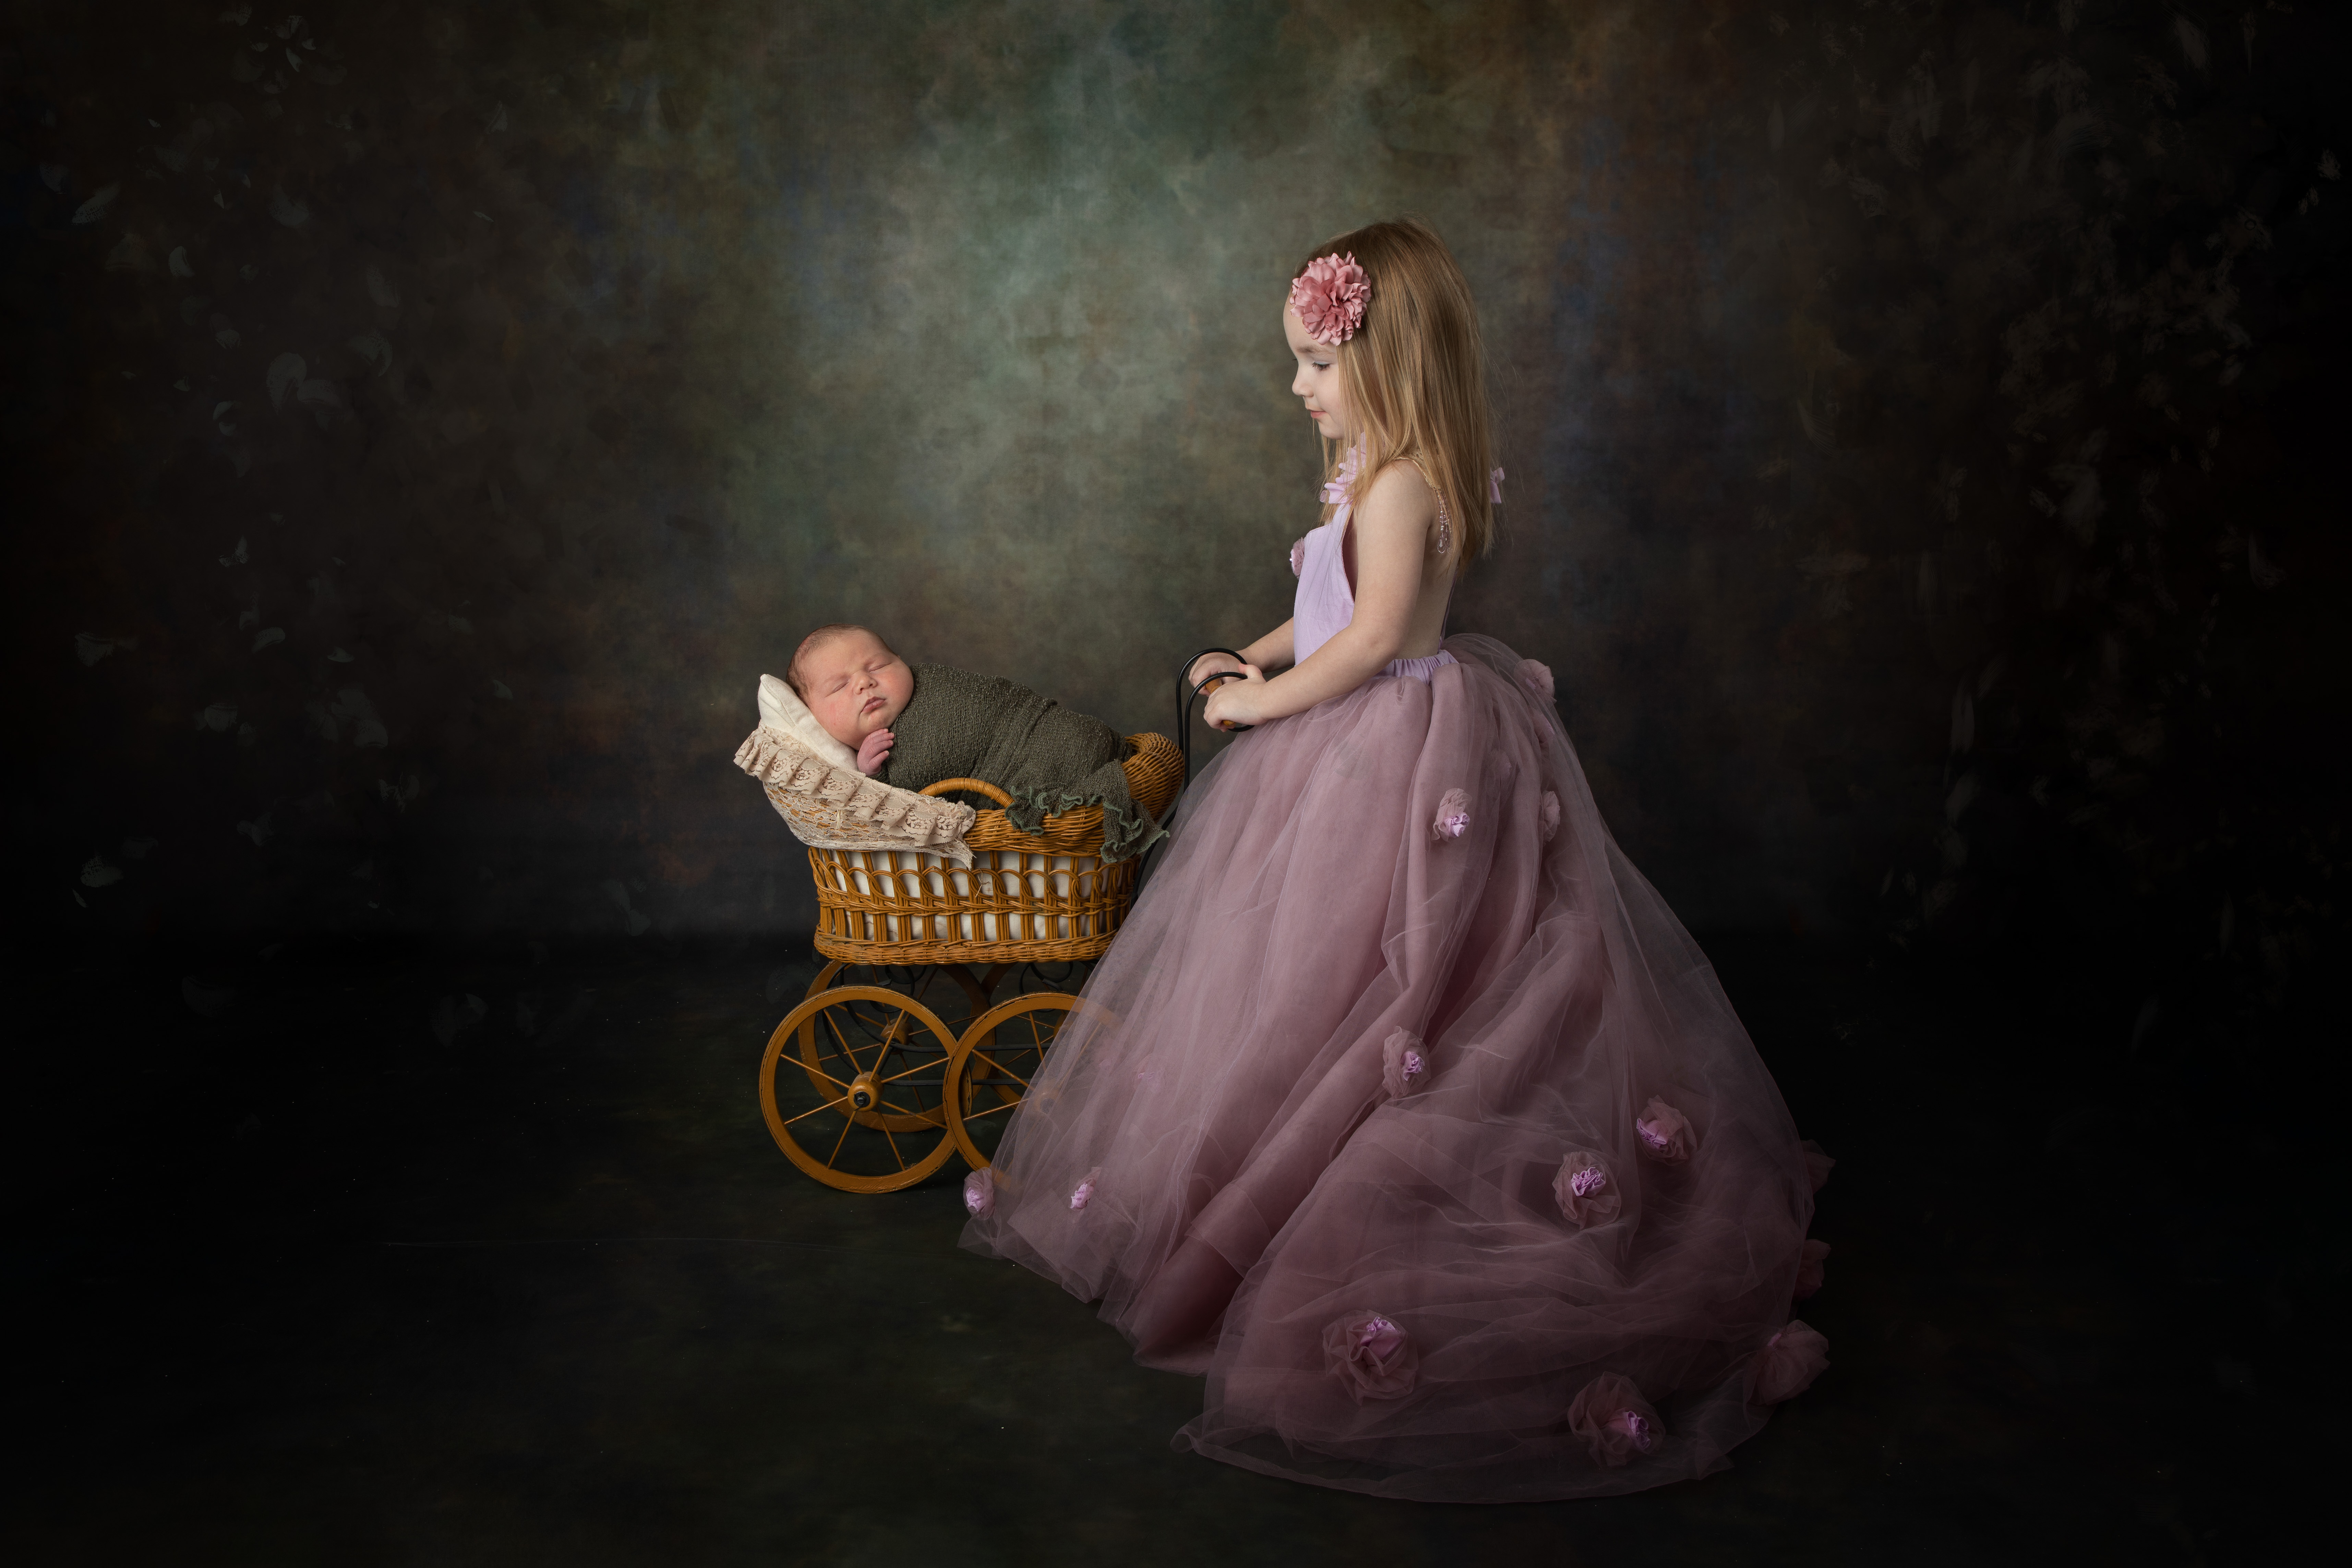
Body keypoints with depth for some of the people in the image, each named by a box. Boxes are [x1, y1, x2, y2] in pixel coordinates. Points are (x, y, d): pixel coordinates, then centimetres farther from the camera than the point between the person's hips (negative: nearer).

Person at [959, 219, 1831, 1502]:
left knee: (1320, 987, 0)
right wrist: (1257, 658, 9)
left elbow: (1376, 636, -25)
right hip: (1358, 747, 10)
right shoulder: (1383, 471, 10)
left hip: (1395, 757, -10)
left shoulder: (1400, 482, -21)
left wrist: (1267, 702, -14)